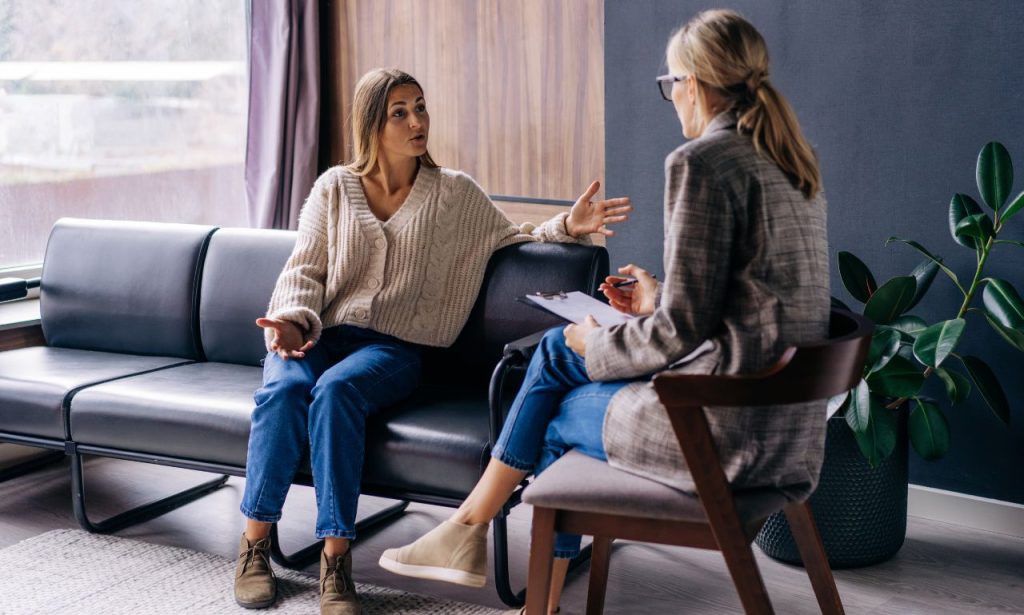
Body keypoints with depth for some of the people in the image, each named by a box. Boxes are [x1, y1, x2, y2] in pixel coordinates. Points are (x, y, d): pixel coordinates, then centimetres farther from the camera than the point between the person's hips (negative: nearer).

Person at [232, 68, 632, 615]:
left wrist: (566, 226, -7)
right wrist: (292, 320, -14)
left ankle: (336, 559, -33)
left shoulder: (455, 193, 10)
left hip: (391, 345, -1)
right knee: (285, 389, -33)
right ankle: (255, 543, -22)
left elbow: (514, 239, 13)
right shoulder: (334, 188, 11)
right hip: (317, 334, 2)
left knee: (336, 390, -35)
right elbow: (305, 269, 6)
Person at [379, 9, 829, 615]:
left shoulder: (704, 161, -16)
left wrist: (599, 344, 0)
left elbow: (682, 330, -18)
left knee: (558, 417, 14)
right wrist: (657, 299, 18)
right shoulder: (793, 162, 12)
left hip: (729, 425, -9)